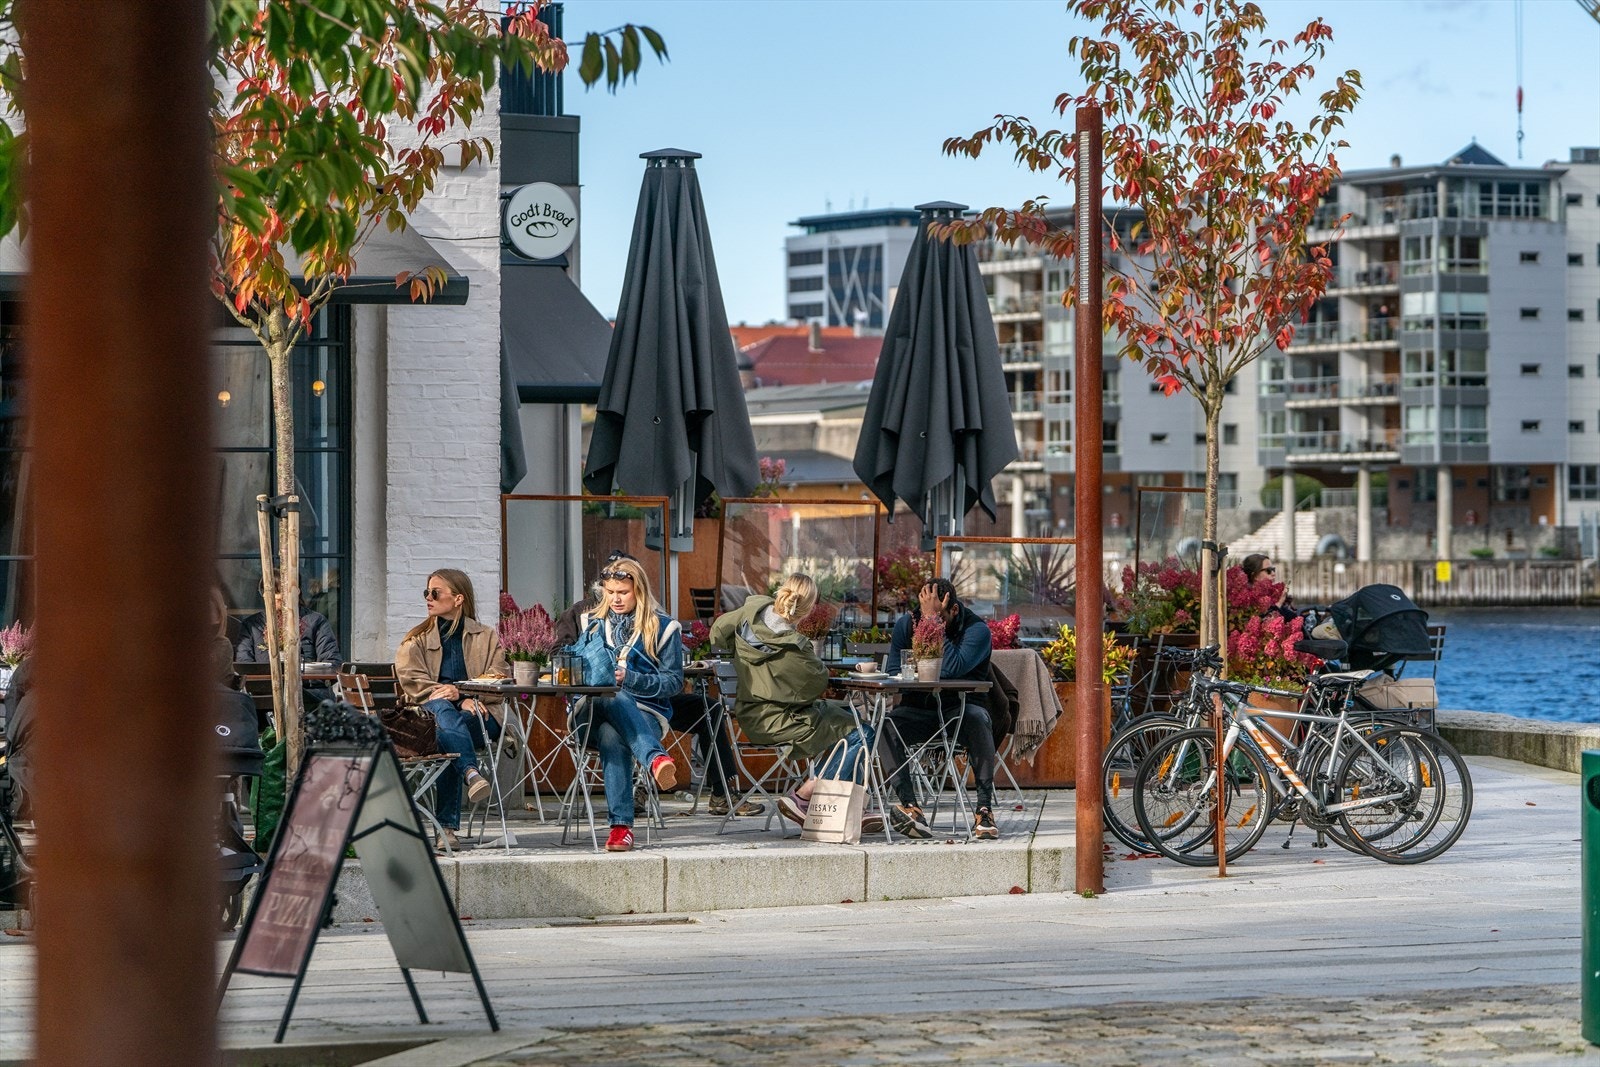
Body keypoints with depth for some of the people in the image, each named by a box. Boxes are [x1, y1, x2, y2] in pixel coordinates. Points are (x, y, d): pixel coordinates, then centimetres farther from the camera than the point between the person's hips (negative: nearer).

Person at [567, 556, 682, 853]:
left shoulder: (663, 627, 9)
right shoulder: (591, 623, 21)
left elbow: (674, 682, 3)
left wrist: (630, 678, -11)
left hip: (644, 714, -2)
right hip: (591, 716, 2)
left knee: (612, 736, -40)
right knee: (614, 698, -39)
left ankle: (621, 826, -51)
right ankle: (655, 758, -60)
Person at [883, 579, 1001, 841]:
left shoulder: (977, 630, -12)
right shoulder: (906, 624, 4)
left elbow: (952, 669, -28)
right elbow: (894, 673, 2)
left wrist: (935, 622, -26)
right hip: (920, 709, 3)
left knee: (977, 719, -37)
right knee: (886, 724, -28)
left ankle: (985, 808, -33)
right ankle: (909, 806, -37)